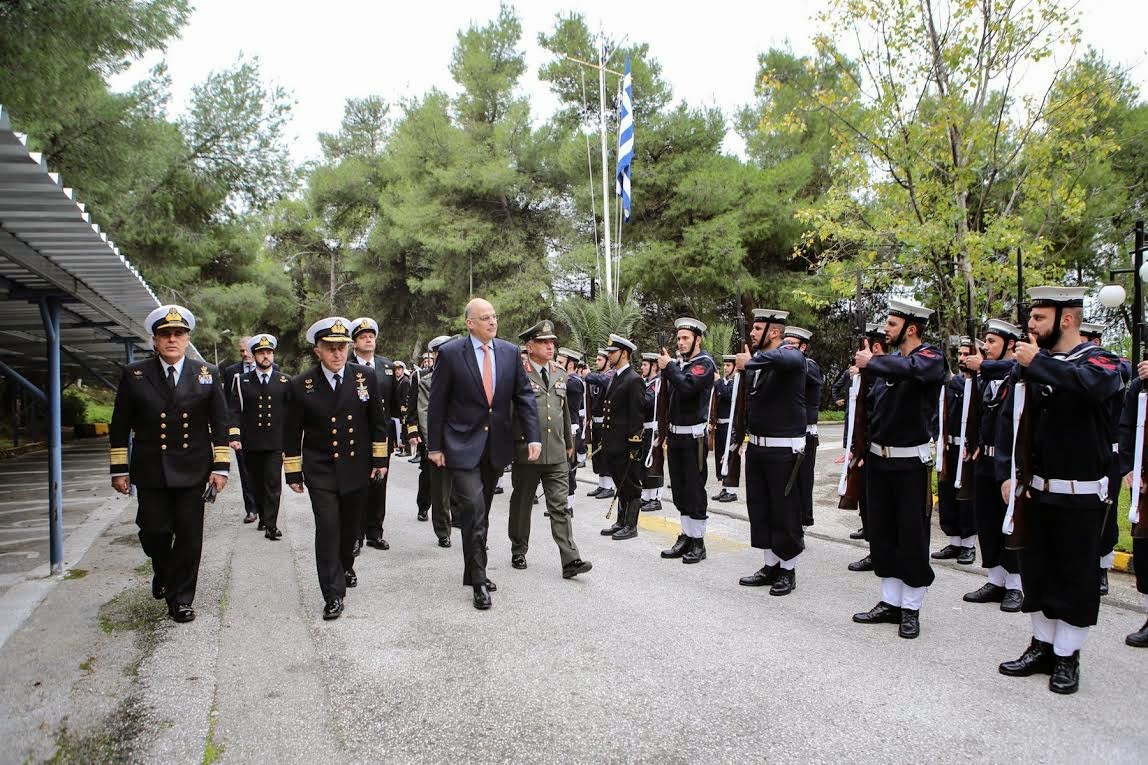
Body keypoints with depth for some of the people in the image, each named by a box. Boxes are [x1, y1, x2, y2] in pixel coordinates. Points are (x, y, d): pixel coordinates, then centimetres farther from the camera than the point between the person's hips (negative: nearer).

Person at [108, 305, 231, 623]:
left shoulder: (207, 374, 3)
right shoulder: (134, 375, 3)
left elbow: (221, 424, 3)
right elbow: (120, 427, 6)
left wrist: (221, 467, -2)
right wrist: (119, 469, 3)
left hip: (193, 471, 0)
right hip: (150, 472, 1)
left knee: (189, 537, 2)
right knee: (153, 532, 6)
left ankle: (181, 598, 17)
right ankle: (163, 573, 38)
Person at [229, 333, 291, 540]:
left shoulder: (285, 381, 6)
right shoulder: (242, 381, 5)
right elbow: (235, 411, 2)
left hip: (276, 443, -1)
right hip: (251, 443, 1)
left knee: (273, 484, -6)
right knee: (257, 485, 11)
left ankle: (271, 525, -5)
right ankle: (263, 517, 27)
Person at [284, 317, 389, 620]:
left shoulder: (366, 376, -4)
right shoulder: (301, 385, -8)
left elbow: (378, 421, 4)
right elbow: (292, 434, 0)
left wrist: (381, 459, 5)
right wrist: (293, 472, 1)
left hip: (357, 468, 2)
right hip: (320, 470, -2)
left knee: (351, 526, 16)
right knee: (328, 527, -10)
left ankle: (346, 567, 43)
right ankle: (333, 593, -1)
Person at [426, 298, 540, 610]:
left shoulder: (510, 352, 4)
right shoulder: (450, 353, -7)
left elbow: (524, 396, 4)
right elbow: (437, 403, -4)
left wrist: (533, 437, -6)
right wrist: (434, 446, -5)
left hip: (496, 446, 4)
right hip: (463, 445, -4)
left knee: (481, 512, 14)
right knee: (473, 511, -10)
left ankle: (473, 571, 28)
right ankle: (479, 580, 2)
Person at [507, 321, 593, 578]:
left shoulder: (560, 374, 13)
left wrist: (569, 444, 22)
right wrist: (513, 444, -5)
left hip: (557, 454, 4)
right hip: (526, 453, -4)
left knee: (560, 507, 0)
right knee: (522, 504, 11)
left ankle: (570, 560, -3)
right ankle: (519, 551, 28)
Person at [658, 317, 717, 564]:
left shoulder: (705, 363, -8)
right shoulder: (678, 363, 14)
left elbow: (687, 387, -27)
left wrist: (669, 367, -19)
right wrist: (667, 434, 15)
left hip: (693, 436, -7)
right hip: (675, 435, 8)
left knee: (694, 490, -2)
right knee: (679, 490, 11)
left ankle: (698, 542, 7)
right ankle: (686, 537, 21)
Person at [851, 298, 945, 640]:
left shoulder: (930, 358, -10)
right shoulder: (888, 360, 10)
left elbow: (908, 368, -35)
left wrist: (871, 361, -20)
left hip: (911, 462, -7)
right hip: (878, 459, 7)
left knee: (912, 535, 3)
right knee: (882, 533, 11)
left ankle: (911, 609, 16)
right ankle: (890, 602, 23)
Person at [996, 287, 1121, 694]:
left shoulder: (1100, 361, -8)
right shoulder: (1032, 363, 4)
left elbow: (1091, 385, -35)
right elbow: (1010, 419, 4)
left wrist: (1038, 363, -29)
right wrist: (1009, 471, -4)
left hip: (1081, 494, -5)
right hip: (1037, 489, 5)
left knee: (1076, 575, 6)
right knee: (1036, 570, 12)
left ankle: (1067, 657, 19)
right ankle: (1042, 646, 27)